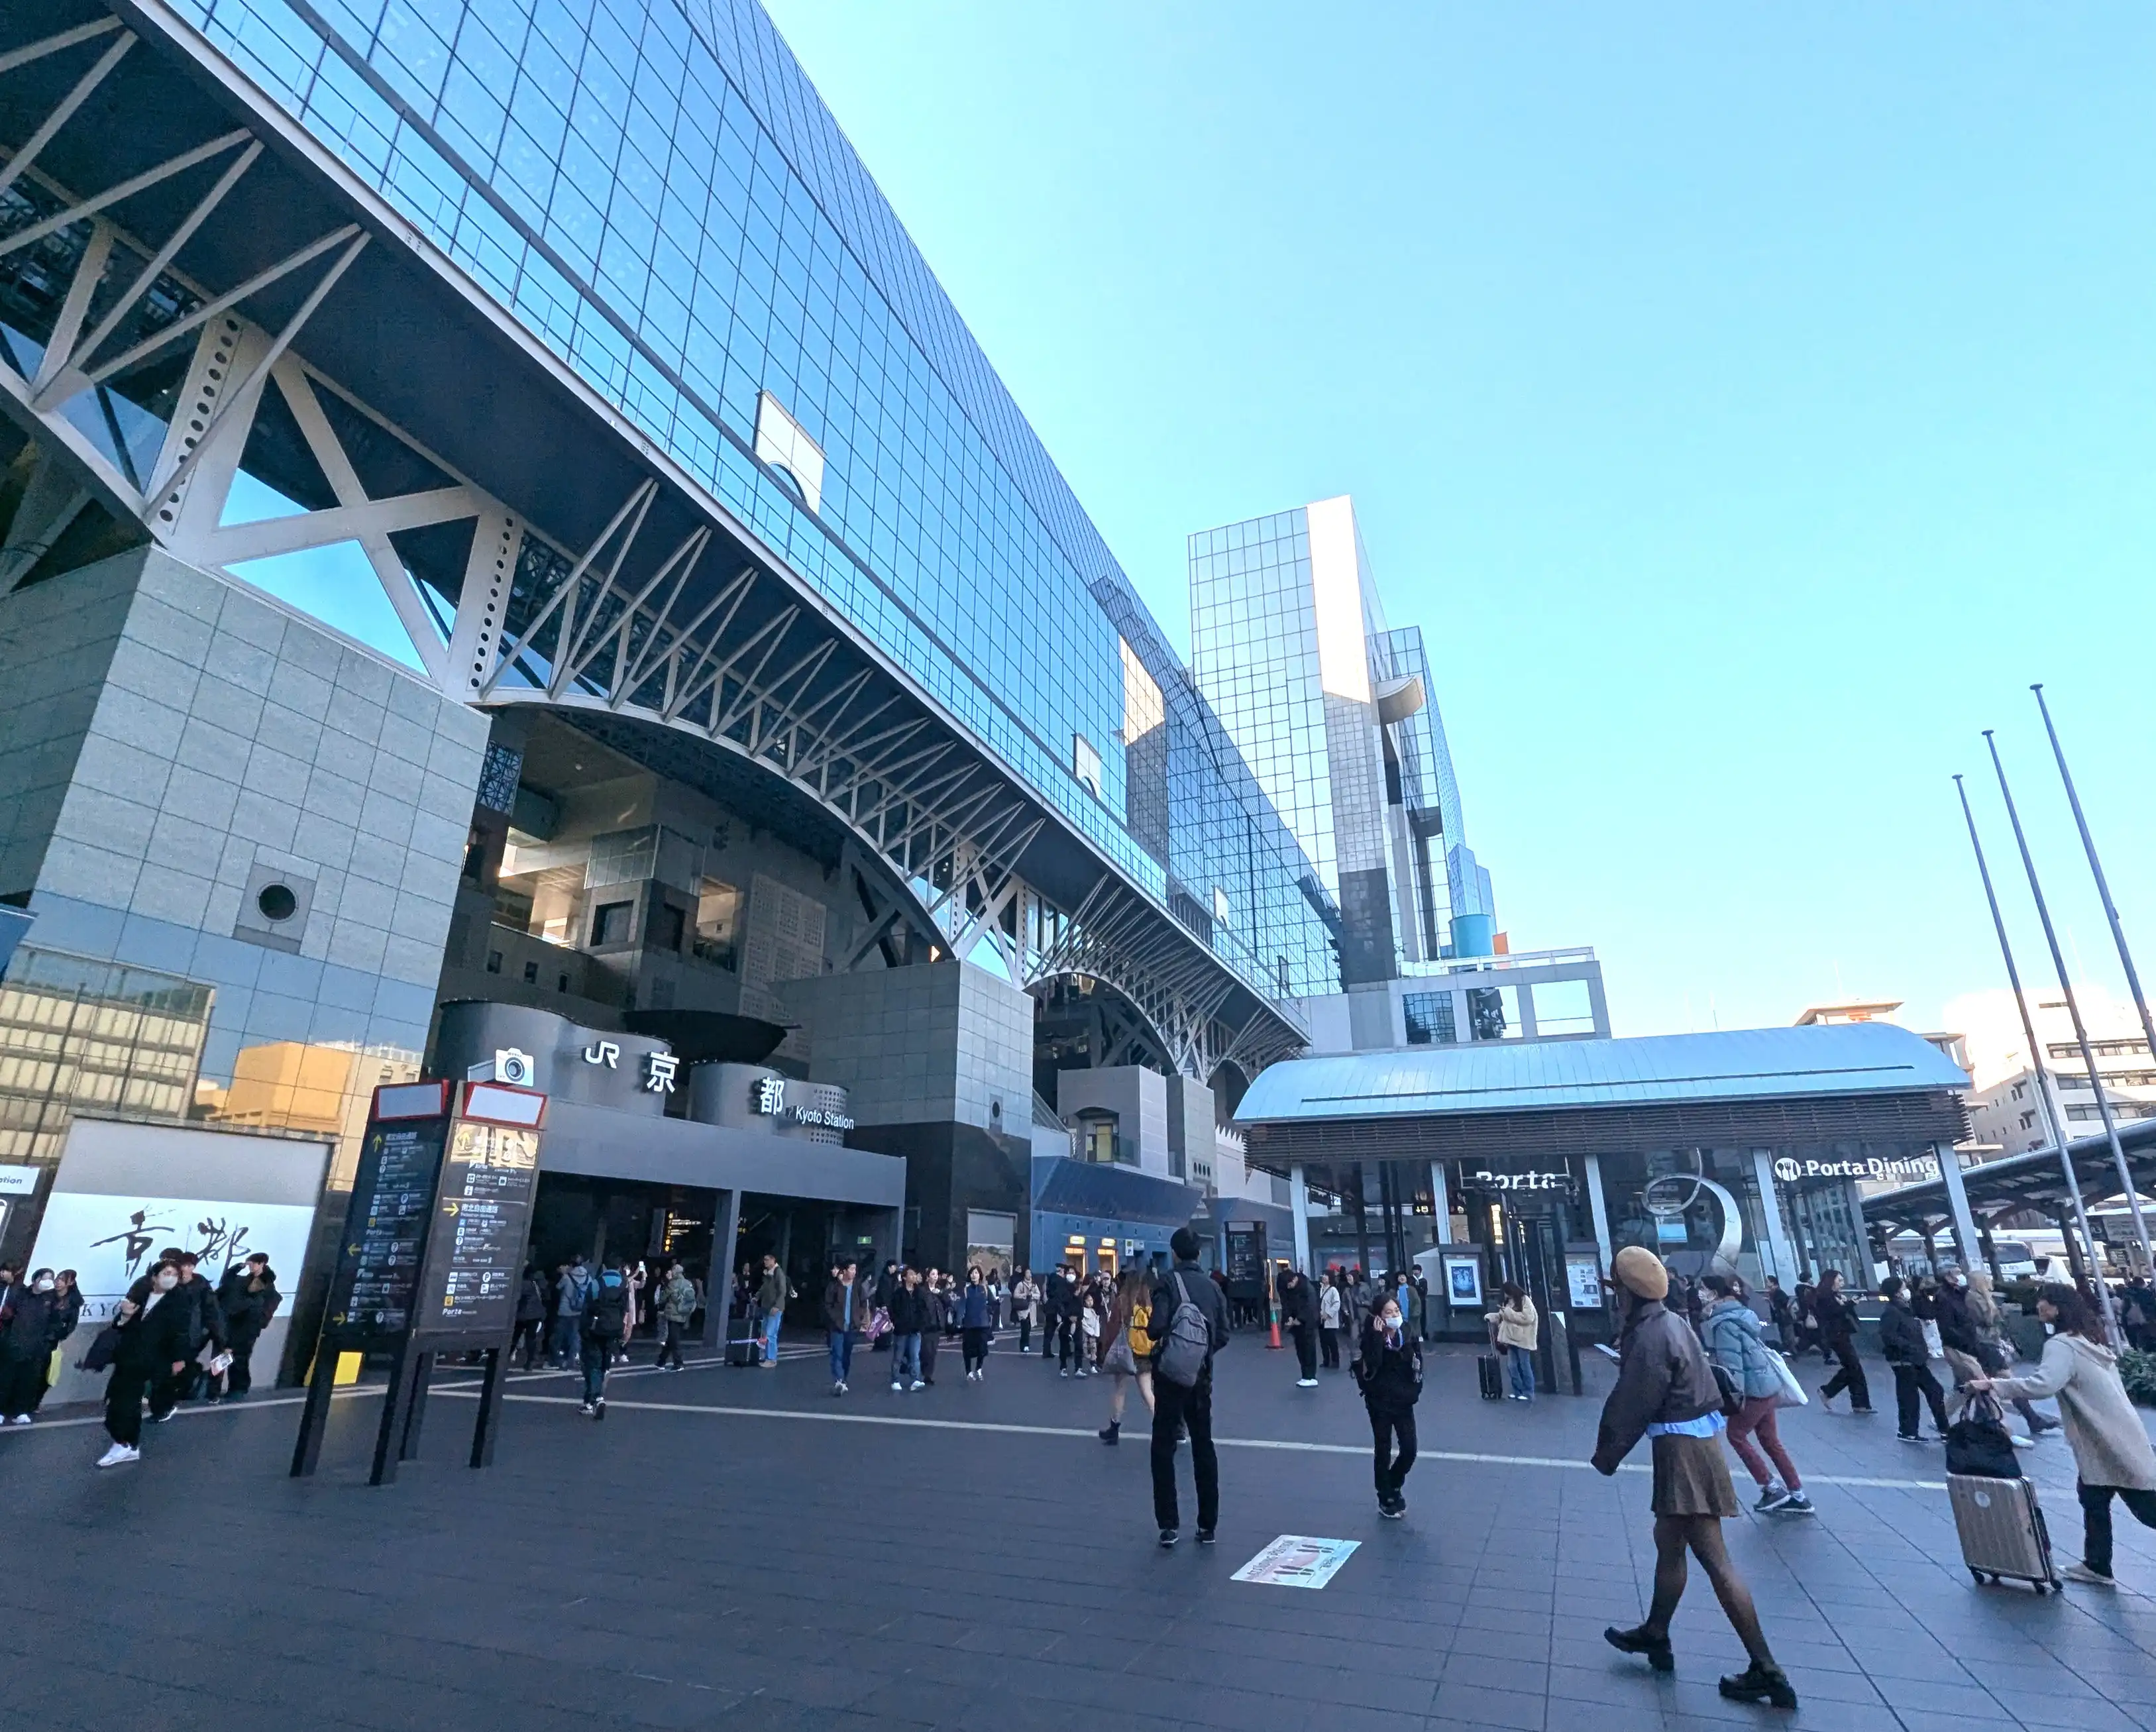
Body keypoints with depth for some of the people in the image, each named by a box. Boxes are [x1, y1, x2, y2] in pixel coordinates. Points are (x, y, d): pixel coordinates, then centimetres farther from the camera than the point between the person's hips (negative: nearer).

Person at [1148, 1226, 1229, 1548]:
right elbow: (1222, 1335, 3)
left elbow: (1156, 1326, -21)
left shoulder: (1168, 1282, -11)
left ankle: (1169, 1525, 7)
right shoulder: (1211, 1287, 4)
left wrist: (1153, 1334, 0)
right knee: (1204, 1446, 14)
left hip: (1170, 1374, -4)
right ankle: (1208, 1525, 18)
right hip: (1202, 1375, 4)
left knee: (1163, 1448, 7)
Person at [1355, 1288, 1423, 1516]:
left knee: (1409, 1450, 3)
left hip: (1404, 1401, 3)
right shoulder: (1372, 1338, -13)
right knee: (1383, 1451, 6)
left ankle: (1394, 1486, 31)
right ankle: (1386, 1500, 22)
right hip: (1379, 1402, -3)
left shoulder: (1409, 1333, -5)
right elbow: (1372, 1364, -28)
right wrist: (1378, 1337, -30)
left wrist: (1415, 1391, -6)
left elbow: (1418, 1365, 1)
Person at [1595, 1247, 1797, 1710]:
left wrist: (1607, 1455, -5)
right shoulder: (1666, 1322, 7)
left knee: (1714, 1559, -3)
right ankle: (1655, 1636, 33)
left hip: (1682, 1447, -10)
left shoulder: (1651, 1336, -22)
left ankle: (1767, 1671, 4)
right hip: (1691, 1439, 10)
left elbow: (1633, 1405, -15)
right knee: (1668, 1542, 20)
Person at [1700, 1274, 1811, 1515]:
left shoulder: (1723, 1323, -20)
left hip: (1755, 1389, -9)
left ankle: (1772, 1488, 11)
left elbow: (1731, 1362, -22)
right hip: (1768, 1384, 9)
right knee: (1769, 1441, 17)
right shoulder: (1738, 1312, 9)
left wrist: (1735, 1394, -18)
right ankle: (1798, 1497, 23)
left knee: (1736, 1434, 6)